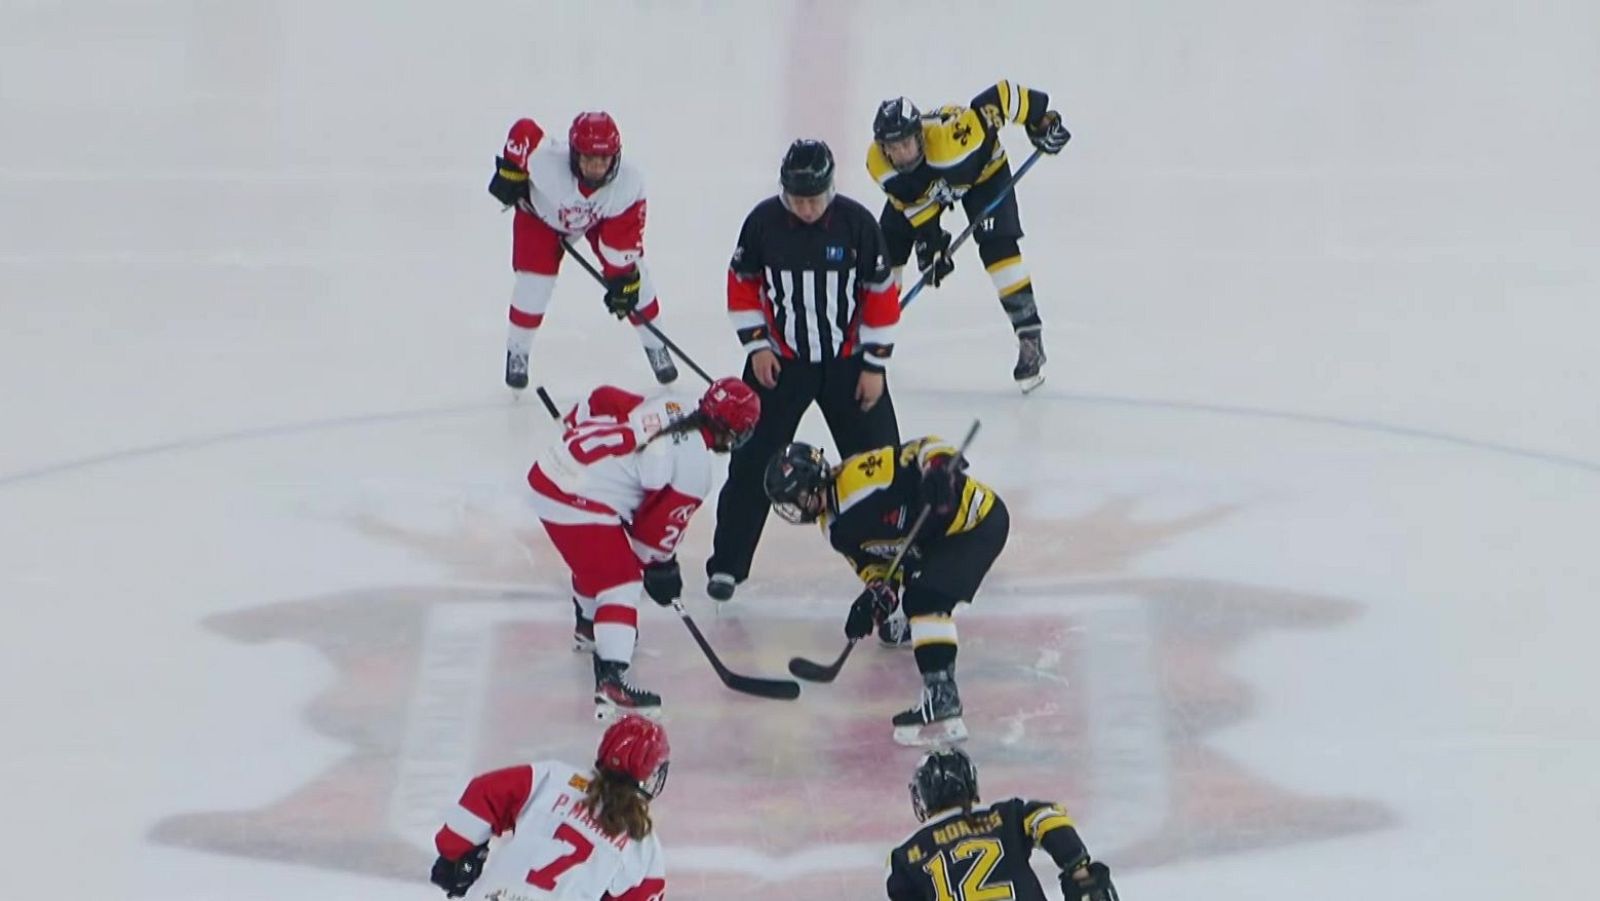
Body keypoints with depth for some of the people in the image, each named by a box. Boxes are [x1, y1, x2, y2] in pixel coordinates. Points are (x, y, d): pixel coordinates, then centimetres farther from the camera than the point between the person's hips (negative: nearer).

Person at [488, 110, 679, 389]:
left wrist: (622, 279, -25)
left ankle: (655, 346, 21)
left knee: (634, 275, -2)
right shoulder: (546, 162, -46)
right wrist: (510, 172, -18)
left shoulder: (629, 184, -37)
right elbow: (523, 131, -28)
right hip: (543, 213, -2)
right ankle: (517, 353, 18)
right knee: (533, 283, -8)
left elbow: (624, 242, -27)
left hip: (601, 218, 2)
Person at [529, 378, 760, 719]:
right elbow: (659, 524, -4)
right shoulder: (694, 465, -11)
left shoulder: (664, 409, 9)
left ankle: (588, 627, 59)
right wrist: (661, 566, 13)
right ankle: (611, 681, -22)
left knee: (595, 562, 33)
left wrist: (576, 427, 32)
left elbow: (601, 399, 16)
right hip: (577, 504, -9)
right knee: (619, 583, -9)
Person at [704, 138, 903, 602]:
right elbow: (742, 284, 1)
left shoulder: (856, 223, -15)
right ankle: (727, 561, 11)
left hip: (846, 360, 0)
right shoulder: (763, 223, -13)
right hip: (780, 361, 0)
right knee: (753, 462, 0)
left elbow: (881, 294, -7)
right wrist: (756, 344, -5)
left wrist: (875, 364, -6)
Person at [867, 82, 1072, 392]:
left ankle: (1029, 333, -14)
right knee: (888, 244, -1)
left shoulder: (950, 137, -45)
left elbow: (1002, 98, -39)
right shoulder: (878, 164, -29)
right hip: (924, 187, 4)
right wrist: (929, 240, -18)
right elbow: (914, 204, -14)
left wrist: (1042, 121, -29)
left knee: (997, 246, -20)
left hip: (983, 171, -4)